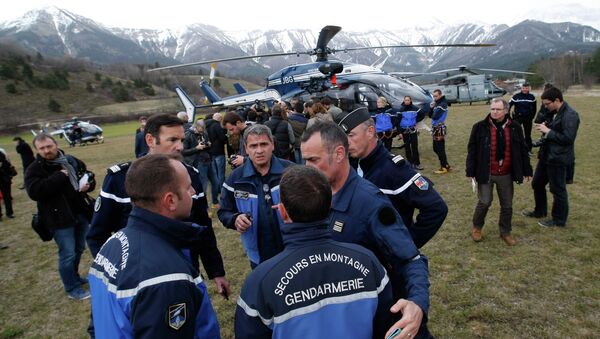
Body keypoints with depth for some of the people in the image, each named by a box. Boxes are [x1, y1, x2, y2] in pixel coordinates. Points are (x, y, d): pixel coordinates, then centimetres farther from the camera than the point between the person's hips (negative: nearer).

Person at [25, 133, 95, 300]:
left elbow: (90, 179, 14)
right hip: (59, 219, -5)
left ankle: (74, 277, 43)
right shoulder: (34, 169, -9)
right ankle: (72, 288, 19)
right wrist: (60, 176, -25)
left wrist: (88, 185, -10)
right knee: (67, 254, 1)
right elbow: (34, 192, -26)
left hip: (81, 213, 5)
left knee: (79, 249, 20)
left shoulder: (73, 161, 5)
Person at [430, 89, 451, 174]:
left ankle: (444, 168, 4)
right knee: (436, 148, 16)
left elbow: (435, 117, -23)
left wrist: (434, 109, -3)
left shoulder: (443, 104, -14)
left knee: (440, 149, -5)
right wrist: (432, 108, -3)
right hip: (435, 128, 10)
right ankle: (445, 165, 26)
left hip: (440, 129, -10)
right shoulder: (436, 104, 15)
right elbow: (430, 115, 12)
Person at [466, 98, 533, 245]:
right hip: (486, 173, -3)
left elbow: (523, 149, 8)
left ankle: (505, 232, 30)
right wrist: (470, 171, -7)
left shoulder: (515, 127, 1)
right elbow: (472, 150, -5)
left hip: (506, 175, 3)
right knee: (484, 202, 0)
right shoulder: (480, 127, -8)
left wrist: (527, 170, 9)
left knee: (507, 205, 12)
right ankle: (477, 227, 25)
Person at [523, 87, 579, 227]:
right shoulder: (555, 113, 9)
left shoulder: (570, 115, -19)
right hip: (547, 156, 10)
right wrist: (545, 127, 0)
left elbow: (568, 138, -25)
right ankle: (540, 211, 38)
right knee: (537, 184, 19)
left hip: (558, 159, -10)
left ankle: (559, 220, 20)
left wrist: (548, 131, -20)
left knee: (558, 190, 4)